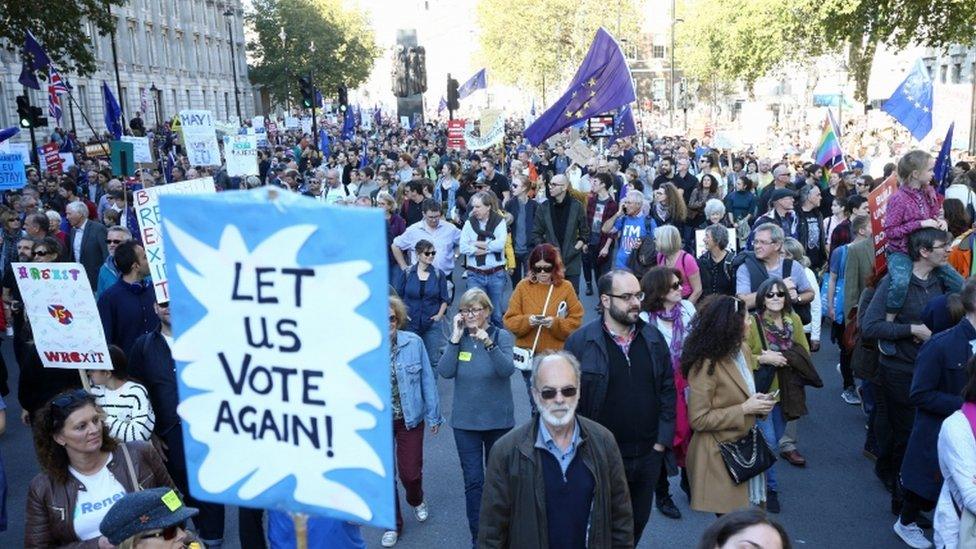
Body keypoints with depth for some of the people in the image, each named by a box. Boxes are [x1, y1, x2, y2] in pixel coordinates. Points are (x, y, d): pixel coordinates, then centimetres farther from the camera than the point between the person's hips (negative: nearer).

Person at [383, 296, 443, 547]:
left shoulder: (413, 342, -13)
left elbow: (427, 380, -5)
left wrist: (433, 415, 1)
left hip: (409, 419, 0)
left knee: (410, 472, 10)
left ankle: (416, 500, 46)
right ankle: (393, 524, 35)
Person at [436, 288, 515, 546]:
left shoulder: (502, 336, -8)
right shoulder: (458, 338, -2)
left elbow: (507, 370, -24)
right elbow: (445, 372, -14)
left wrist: (488, 343, -36)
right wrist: (456, 338, -19)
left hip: (498, 420, -1)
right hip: (465, 421, 1)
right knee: (473, 481, 2)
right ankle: (478, 535, 17)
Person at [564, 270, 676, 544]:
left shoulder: (653, 338, 1)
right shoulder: (580, 341, -12)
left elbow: (668, 389, 6)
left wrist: (662, 441, 2)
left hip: (648, 455, 4)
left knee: (638, 523, 20)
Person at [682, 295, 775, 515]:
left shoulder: (743, 349, 5)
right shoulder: (706, 365, -21)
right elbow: (698, 420, -19)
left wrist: (759, 402, 0)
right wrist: (744, 409, -18)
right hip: (720, 455, -7)